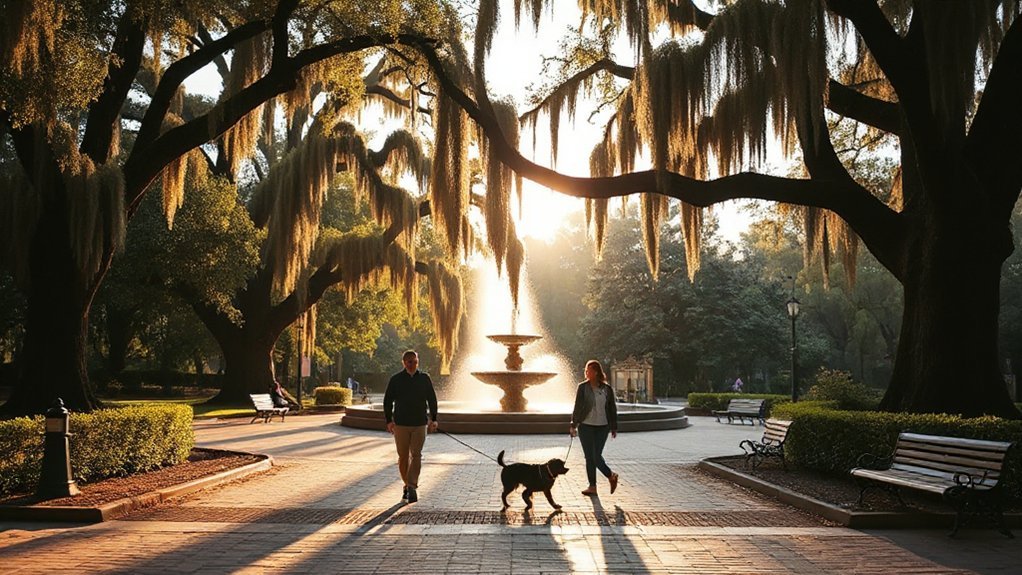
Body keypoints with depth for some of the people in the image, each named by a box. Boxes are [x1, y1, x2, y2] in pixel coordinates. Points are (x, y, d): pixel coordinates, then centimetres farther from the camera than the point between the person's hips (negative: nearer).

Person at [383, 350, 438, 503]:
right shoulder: (395, 380, 0)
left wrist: (433, 419, 5)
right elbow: (387, 401, 4)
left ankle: (412, 486, -14)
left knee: (416, 455, -10)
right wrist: (389, 420, -4)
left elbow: (432, 400, 10)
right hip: (400, 424, 0)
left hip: (420, 424, 0)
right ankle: (407, 485, 18)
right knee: (403, 457, 5)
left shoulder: (424, 379, 3)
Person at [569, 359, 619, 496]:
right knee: (589, 457, 2)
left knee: (596, 456, -6)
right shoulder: (582, 387, 0)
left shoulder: (607, 389, 2)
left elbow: (612, 409, 8)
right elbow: (577, 407, 1)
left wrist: (614, 427, 8)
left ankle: (611, 476, 16)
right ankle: (592, 486, 13)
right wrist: (573, 425, -3)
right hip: (585, 426, 1)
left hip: (602, 427, -1)